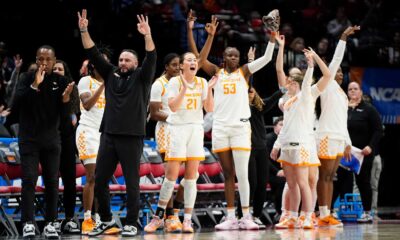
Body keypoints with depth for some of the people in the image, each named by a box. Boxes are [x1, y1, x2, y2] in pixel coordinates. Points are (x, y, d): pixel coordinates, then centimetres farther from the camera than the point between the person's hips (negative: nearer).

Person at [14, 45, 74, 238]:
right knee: (29, 179, -11)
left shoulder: (60, 81, 0)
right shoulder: (28, 79, -3)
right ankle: (28, 223, -11)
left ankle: (50, 223, 7)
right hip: (29, 138, -2)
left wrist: (66, 98, -21)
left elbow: (64, 113, -1)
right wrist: (34, 85, -25)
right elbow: (17, 102, -17)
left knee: (52, 181, 2)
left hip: (51, 139, 2)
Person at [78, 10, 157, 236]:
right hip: (108, 136, 4)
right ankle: (106, 220, 21)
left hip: (132, 138, -4)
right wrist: (84, 31, -5)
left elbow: (151, 58, -14)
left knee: (132, 183, 0)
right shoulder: (111, 74, 12)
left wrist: (147, 35, -29)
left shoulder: (141, 77, 2)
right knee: (100, 181, 6)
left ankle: (131, 224, 7)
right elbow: (94, 54, 7)